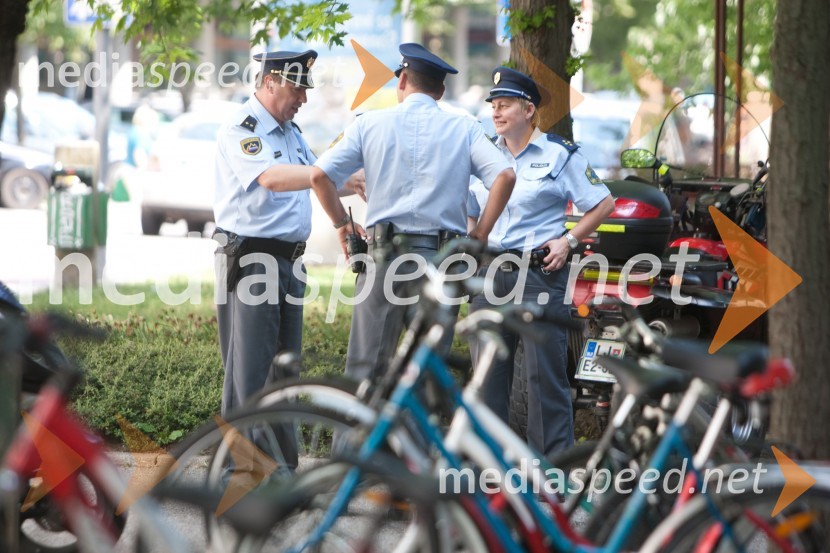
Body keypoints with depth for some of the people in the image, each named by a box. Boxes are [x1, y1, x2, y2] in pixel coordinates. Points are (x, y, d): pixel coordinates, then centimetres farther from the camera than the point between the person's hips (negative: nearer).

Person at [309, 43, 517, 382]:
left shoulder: (370, 124, 5)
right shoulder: (464, 129, 6)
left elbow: (319, 175, -2)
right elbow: (504, 176, -7)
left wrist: (342, 224, 9)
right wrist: (479, 235, 0)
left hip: (383, 253, -1)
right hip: (441, 256, 1)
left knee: (365, 366, 2)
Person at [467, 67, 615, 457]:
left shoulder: (560, 154, 0)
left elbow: (602, 205, 4)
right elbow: (466, 213, 26)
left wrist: (569, 240, -6)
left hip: (539, 274, -5)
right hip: (489, 275, 5)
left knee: (544, 373, -5)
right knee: (487, 372, 7)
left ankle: (552, 464, -1)